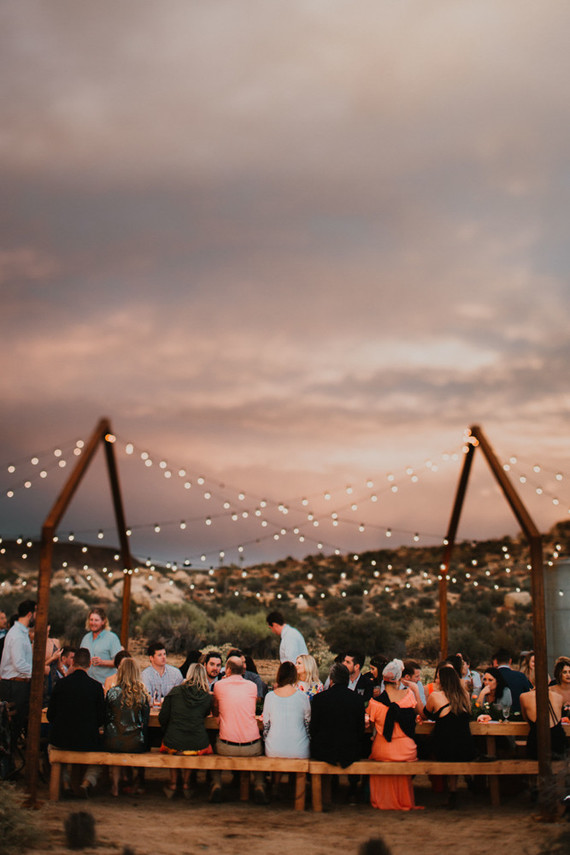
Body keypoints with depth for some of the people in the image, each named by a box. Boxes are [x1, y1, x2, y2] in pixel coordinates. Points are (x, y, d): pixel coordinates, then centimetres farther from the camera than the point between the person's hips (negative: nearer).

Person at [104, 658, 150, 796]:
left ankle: (115, 784, 23)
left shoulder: (112, 692, -7)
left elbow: (106, 718, 3)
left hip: (113, 743, 0)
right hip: (136, 744, 0)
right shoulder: (143, 694, -4)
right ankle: (134, 784, 32)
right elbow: (145, 721, 4)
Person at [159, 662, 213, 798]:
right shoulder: (207, 697, 0)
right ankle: (186, 784, 32)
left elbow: (162, 718, 2)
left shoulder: (175, 691, -1)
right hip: (198, 745, 1)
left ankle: (173, 784, 31)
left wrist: (167, 735, 19)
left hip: (173, 744, 0)